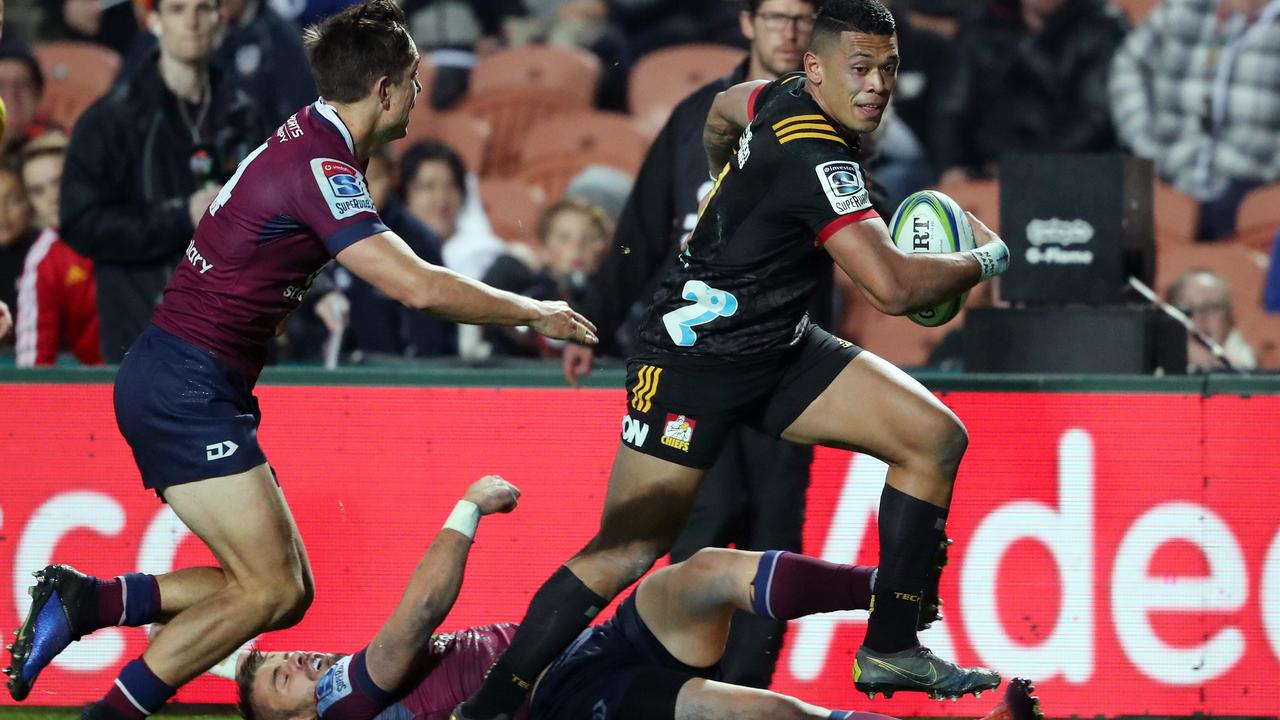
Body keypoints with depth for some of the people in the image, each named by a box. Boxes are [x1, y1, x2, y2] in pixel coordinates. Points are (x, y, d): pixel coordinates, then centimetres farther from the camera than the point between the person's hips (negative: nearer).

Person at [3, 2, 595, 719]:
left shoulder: (304, 141, 12)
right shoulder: (321, 168, -18)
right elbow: (420, 288, -23)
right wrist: (534, 312, -10)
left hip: (178, 385, 10)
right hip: (184, 386, -10)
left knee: (287, 589, 6)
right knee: (270, 590, -13)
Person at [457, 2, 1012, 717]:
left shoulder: (783, 96, 2)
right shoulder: (814, 156, -26)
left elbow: (722, 111, 27)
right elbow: (894, 287, -31)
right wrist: (987, 258, -12)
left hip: (781, 347, 10)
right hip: (695, 356, -10)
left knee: (937, 437, -1)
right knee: (626, 555, -14)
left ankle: (891, 647, 4)